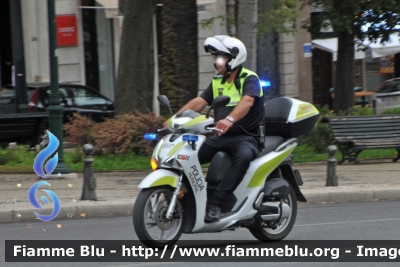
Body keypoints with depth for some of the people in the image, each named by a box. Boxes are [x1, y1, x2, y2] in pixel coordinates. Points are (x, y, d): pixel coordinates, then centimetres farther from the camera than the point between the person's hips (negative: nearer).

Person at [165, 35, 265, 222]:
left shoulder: (249, 79, -7)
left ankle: (215, 203, -41)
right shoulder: (217, 82, 16)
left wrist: (230, 119, -47)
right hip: (220, 137, 7)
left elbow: (247, 102, -27)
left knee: (244, 156, -40)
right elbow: (199, 102, 6)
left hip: (245, 137, -7)